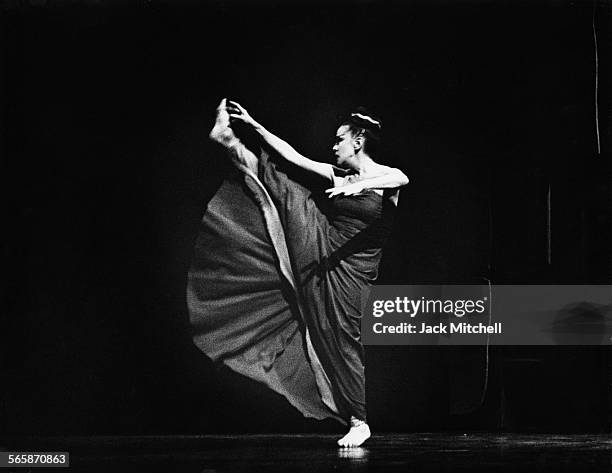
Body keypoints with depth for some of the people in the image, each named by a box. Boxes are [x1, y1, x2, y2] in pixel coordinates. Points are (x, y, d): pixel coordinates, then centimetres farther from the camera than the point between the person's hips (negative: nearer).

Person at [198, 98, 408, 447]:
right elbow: (294, 158, 12)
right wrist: (254, 126, 13)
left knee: (343, 339, -6)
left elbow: (402, 179, -34)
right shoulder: (340, 175, 8)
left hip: (347, 269, -5)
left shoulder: (387, 177, -9)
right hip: (317, 245, 5)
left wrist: (361, 184, -52)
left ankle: (359, 421, 3)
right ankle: (230, 138, 24)